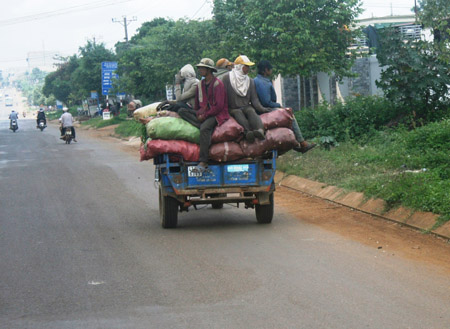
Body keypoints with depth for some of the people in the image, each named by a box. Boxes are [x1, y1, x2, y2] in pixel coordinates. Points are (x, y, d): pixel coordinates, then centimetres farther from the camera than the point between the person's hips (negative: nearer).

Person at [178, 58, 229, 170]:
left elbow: (219, 106, -13)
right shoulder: (200, 85, 15)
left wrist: (205, 115, -14)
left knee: (205, 128, -36)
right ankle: (204, 128, -26)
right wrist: (197, 114, 0)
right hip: (202, 113, 7)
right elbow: (197, 105, 21)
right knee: (182, 111, -13)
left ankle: (203, 161, -37)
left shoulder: (218, 84, -6)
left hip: (217, 114, -7)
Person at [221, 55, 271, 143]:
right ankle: (247, 131, -65)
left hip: (246, 107, 2)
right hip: (233, 109, -2)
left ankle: (260, 130, -64)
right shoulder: (227, 78, 5)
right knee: (238, 113, -35)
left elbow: (254, 98, 13)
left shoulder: (250, 81, 18)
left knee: (251, 111, -32)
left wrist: (262, 109, -3)